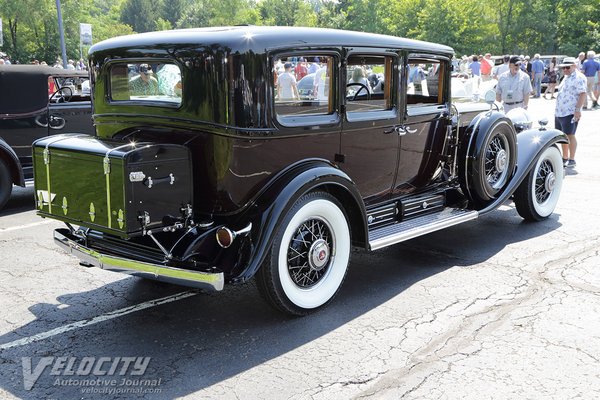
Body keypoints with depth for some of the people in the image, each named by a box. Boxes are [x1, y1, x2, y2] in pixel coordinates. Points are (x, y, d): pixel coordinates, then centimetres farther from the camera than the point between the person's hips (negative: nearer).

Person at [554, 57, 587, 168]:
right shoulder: (566, 77, 19)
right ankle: (565, 158, 23)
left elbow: (582, 94, -17)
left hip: (570, 113, -9)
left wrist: (577, 109, -24)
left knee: (570, 135, -7)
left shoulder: (579, 77, -9)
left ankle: (571, 160, -2)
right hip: (559, 112, 9)